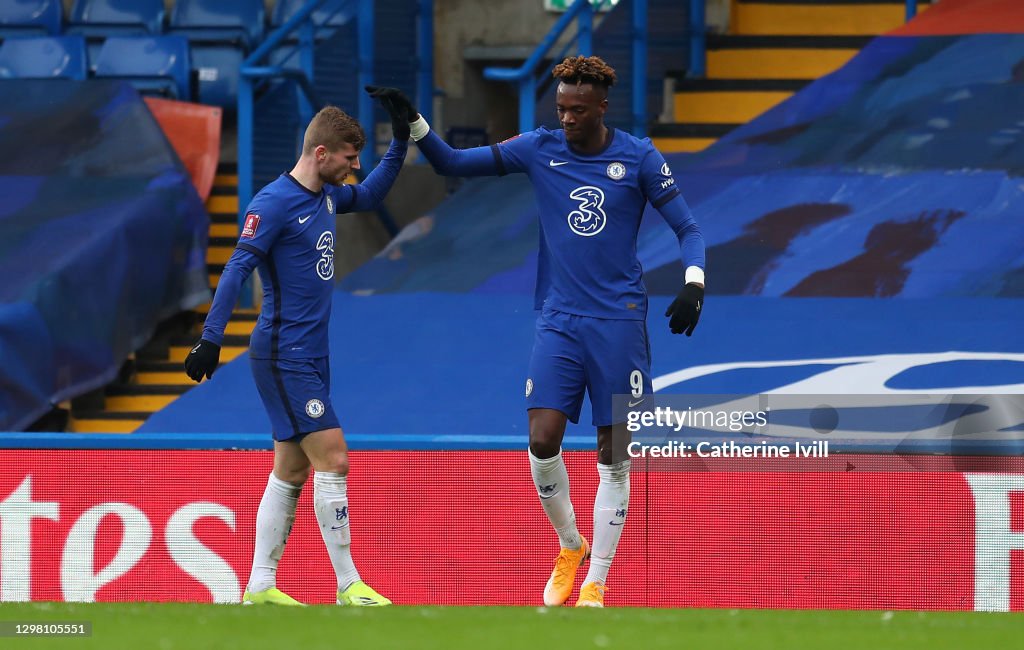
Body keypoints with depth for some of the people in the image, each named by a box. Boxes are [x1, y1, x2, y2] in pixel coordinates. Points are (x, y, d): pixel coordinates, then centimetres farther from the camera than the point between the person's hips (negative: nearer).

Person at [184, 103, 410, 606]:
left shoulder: (325, 196, 11)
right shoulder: (275, 202, -15)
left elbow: (369, 196, 31)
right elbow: (237, 269, -19)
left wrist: (401, 140, 20)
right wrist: (210, 339, -25)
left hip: (309, 356, 9)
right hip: (284, 354, -9)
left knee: (291, 472, 10)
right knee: (333, 459, -11)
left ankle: (259, 588, 13)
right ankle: (349, 587, -8)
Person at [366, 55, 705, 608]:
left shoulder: (638, 158, -2)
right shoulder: (538, 149, 2)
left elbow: (687, 228, 2)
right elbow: (452, 163, 5)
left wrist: (693, 284, -15)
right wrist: (413, 123, -11)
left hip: (619, 323, -2)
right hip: (558, 320, 2)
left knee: (614, 458, -1)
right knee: (543, 441, -12)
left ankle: (595, 583, 9)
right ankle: (570, 547, 14)